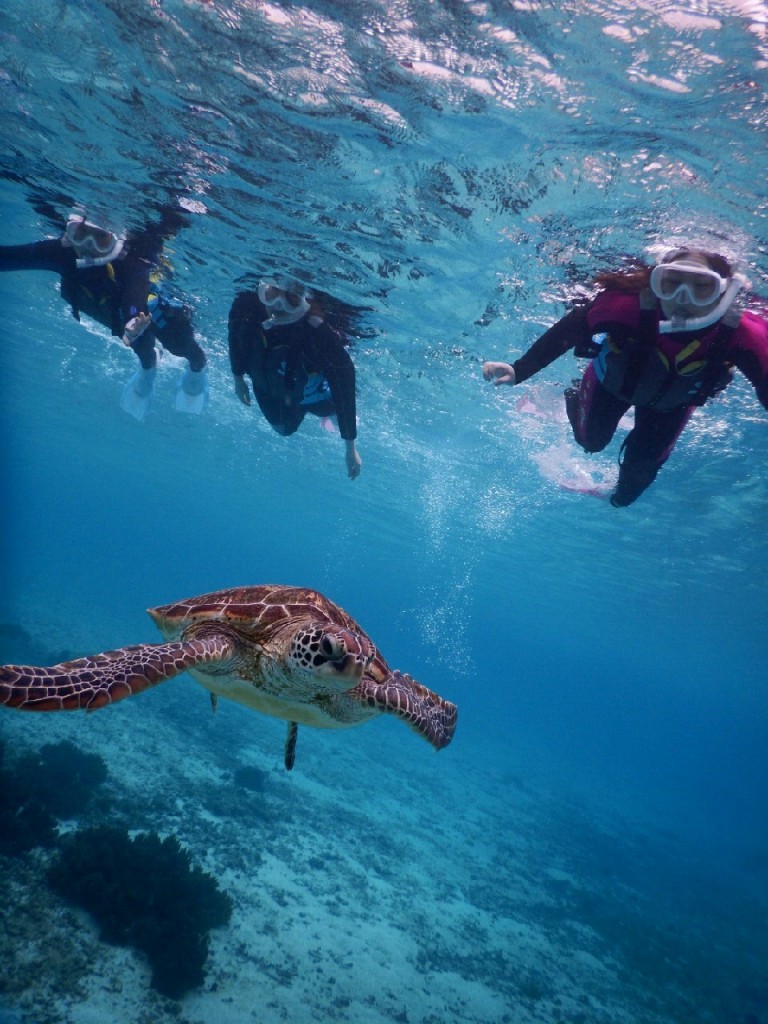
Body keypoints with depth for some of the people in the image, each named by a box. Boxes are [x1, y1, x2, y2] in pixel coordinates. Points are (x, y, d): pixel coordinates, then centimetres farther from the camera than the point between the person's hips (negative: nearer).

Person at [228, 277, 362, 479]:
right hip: (269, 390, 4)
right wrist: (238, 378, 4)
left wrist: (350, 447, -28)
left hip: (311, 393, -4)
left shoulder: (322, 335, -46)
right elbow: (236, 339, -11)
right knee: (285, 429, 33)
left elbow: (344, 391, -35)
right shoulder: (246, 305, -36)